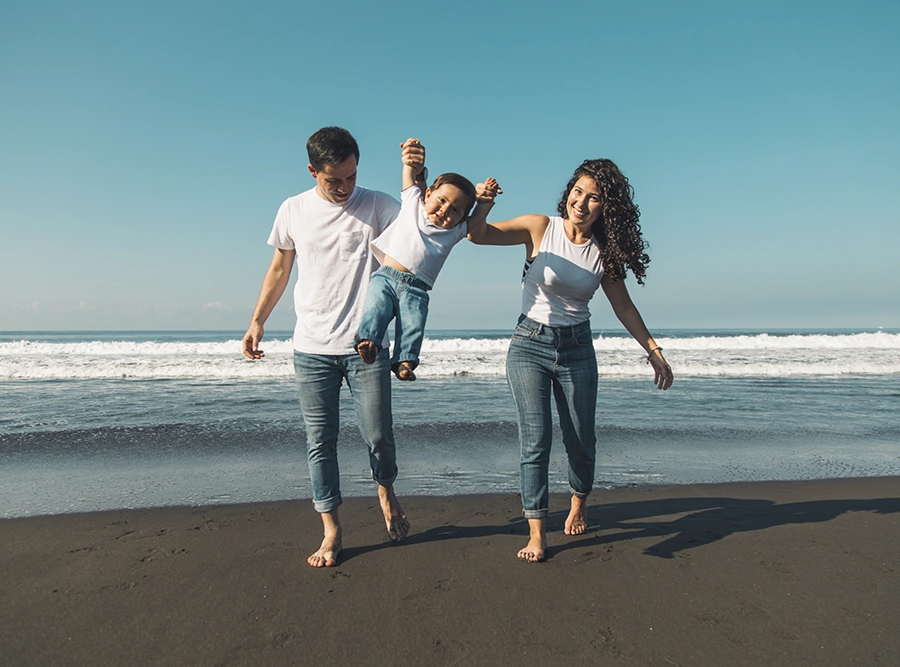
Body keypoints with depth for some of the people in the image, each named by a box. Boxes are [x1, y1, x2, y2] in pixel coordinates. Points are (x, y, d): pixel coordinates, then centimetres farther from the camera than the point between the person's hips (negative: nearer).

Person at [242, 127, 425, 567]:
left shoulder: (377, 206, 1)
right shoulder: (293, 211, 7)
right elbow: (279, 270, 16)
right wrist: (257, 321, 17)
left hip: (366, 348, -1)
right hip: (312, 349, 2)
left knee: (377, 435, 0)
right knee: (319, 441, 5)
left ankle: (386, 491, 33)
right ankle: (331, 531, 19)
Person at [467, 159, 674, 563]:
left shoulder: (604, 252, 1)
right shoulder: (541, 229, -6)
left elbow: (623, 306, 11)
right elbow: (478, 234, -13)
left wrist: (653, 350, 9)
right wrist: (483, 204, -33)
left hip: (577, 350, 3)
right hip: (530, 346, -2)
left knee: (581, 442, 9)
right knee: (535, 441, -8)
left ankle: (578, 506, 39)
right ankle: (536, 534, 3)